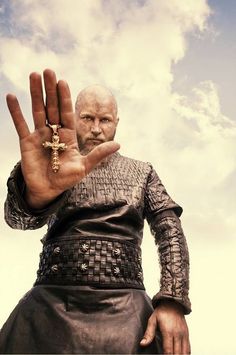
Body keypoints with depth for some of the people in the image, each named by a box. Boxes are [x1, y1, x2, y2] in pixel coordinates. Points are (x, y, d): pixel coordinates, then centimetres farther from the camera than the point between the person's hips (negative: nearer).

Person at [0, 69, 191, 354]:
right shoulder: (59, 168, 12)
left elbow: (170, 229, 4)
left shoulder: (142, 172, 16)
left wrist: (173, 302, -12)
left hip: (125, 307, 1)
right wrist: (36, 193, -33)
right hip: (51, 302, 0)